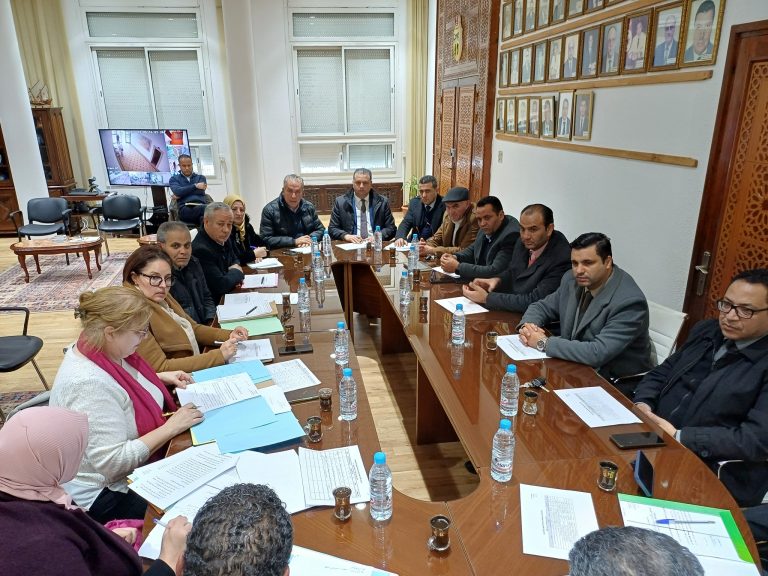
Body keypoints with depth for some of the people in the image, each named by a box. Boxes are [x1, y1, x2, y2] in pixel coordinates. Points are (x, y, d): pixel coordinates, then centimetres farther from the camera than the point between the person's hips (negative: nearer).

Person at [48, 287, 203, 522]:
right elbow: (113, 463, -29)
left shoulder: (105, 350, -4)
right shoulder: (88, 385, -30)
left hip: (138, 466, 9)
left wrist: (161, 378, 6)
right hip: (105, 494, -8)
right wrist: (171, 427, -23)